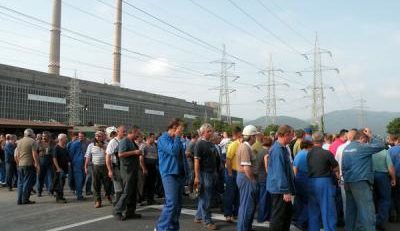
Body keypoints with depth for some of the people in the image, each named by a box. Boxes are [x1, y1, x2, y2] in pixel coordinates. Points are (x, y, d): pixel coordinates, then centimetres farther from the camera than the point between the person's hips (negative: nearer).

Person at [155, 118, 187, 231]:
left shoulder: (176, 139, 17)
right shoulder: (163, 138, -8)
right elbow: (173, 151, -23)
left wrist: (186, 171, 14)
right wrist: (177, 137, -12)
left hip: (180, 174, 8)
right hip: (170, 174, -8)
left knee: (178, 203, 10)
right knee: (171, 203, -15)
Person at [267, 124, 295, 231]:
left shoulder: (283, 148, 10)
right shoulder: (277, 150, -22)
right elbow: (279, 172, -25)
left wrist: (289, 189, 21)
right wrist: (286, 191, -24)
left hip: (283, 188, 10)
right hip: (280, 190, -10)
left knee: (288, 212, 20)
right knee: (278, 216, 0)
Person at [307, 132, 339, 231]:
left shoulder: (309, 153, 3)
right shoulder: (326, 153, -11)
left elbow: (309, 167, 6)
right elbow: (336, 169, -4)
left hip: (311, 182, 5)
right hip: (324, 181, -5)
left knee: (313, 211, 13)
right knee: (327, 210, 3)